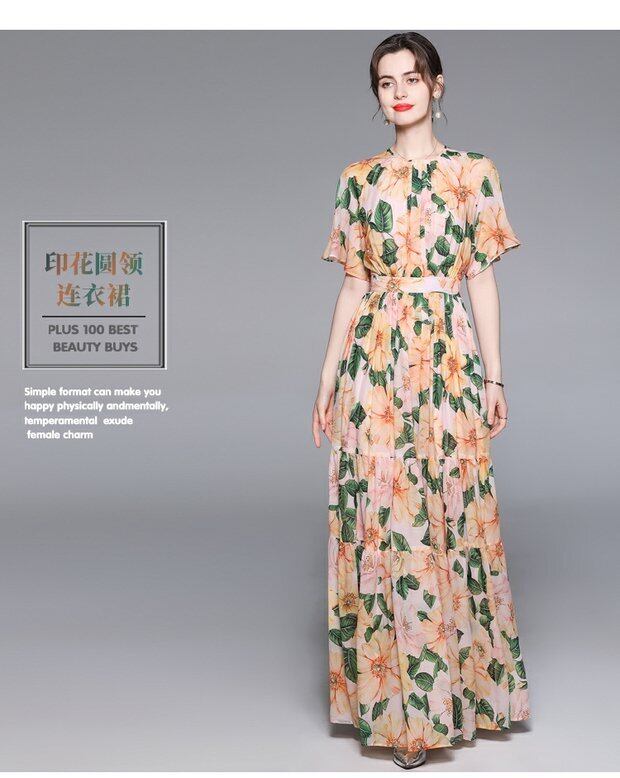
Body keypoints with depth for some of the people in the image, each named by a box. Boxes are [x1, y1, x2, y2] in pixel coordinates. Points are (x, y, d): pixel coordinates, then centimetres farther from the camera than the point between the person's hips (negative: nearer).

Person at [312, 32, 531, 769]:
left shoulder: (473, 171, 5)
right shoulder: (358, 178, 10)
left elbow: (482, 278, 4)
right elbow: (353, 285, 10)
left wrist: (494, 375, -1)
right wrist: (328, 377, 6)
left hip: (449, 359, -1)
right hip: (375, 361, 2)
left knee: (449, 513, 2)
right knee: (379, 518, 2)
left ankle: (450, 687, 18)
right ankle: (393, 699, 15)